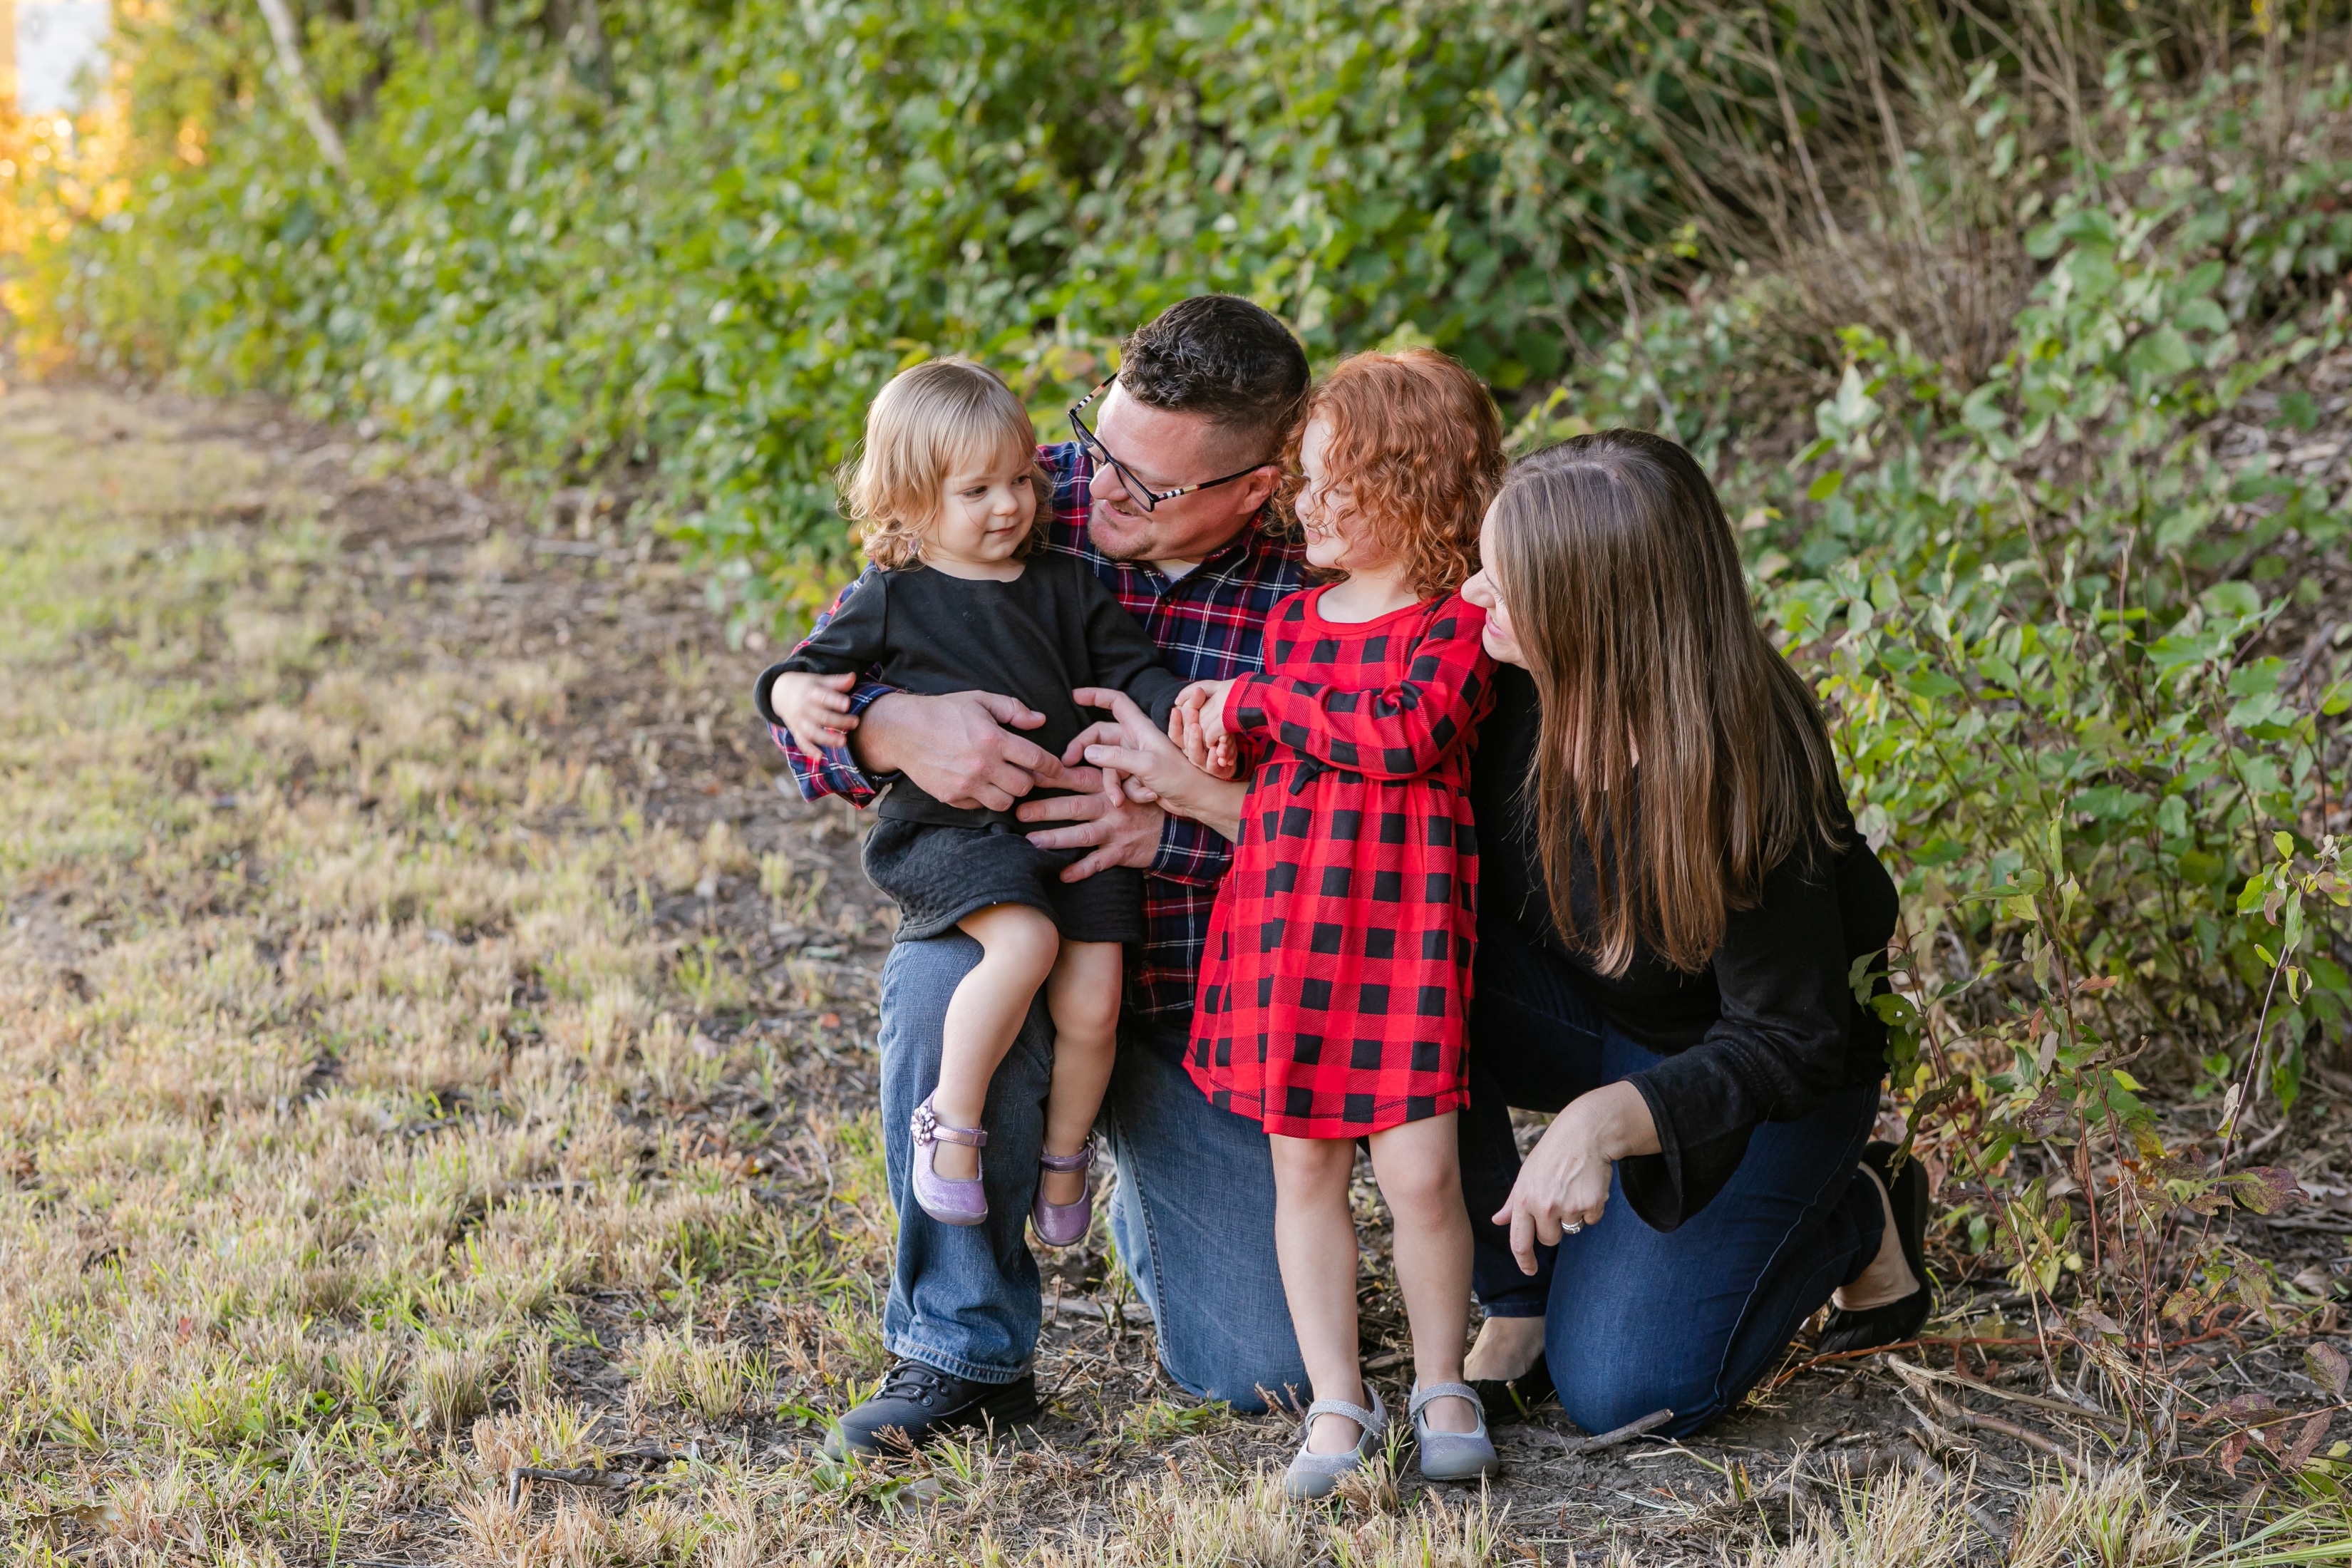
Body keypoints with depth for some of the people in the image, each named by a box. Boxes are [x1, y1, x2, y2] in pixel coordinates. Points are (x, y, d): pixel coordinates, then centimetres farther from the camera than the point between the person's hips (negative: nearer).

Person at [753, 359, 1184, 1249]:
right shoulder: (894, 602, 5)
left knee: (1092, 1002, -9)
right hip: (950, 831, -4)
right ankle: (951, 1122, -13)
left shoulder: (1065, 589, 13)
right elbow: (797, 675, 10)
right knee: (1025, 942, -31)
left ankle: (1065, 1154, 19)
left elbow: (1132, 668, 10)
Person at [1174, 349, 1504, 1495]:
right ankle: (1338, 1402, 18)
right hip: (1284, 914, 6)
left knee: (1418, 1171, -6)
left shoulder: (1459, 623, -6)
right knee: (1303, 1166, 7)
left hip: (1403, 923, -5)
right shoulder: (1293, 617, 14)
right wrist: (1222, 721, 0)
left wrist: (1259, 703, -14)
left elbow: (1410, 731, -23)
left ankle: (1440, 1387, 17)